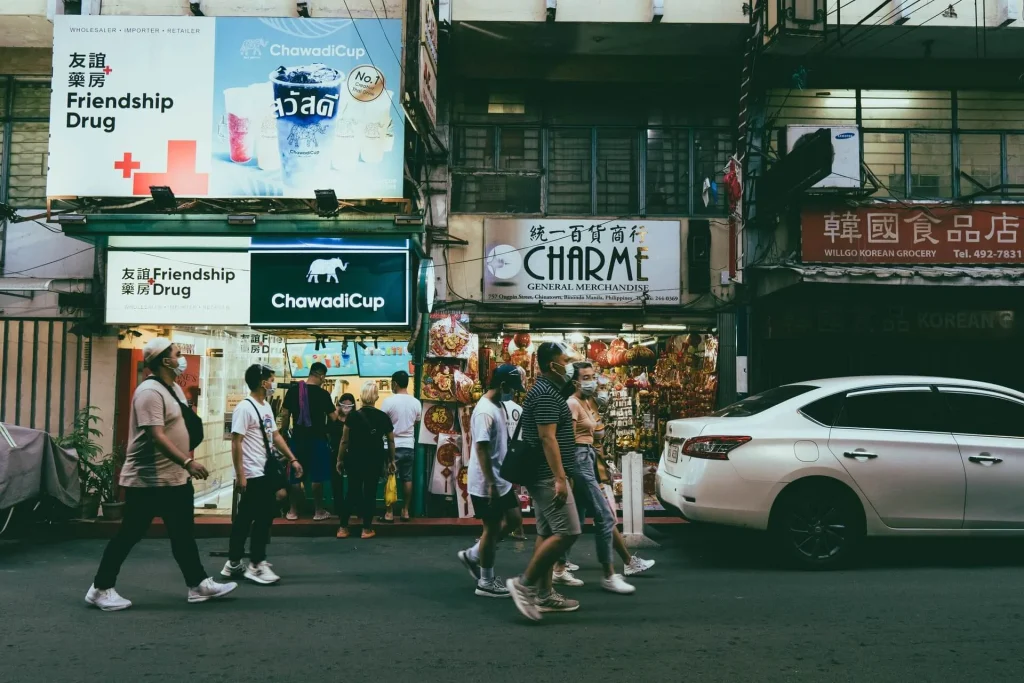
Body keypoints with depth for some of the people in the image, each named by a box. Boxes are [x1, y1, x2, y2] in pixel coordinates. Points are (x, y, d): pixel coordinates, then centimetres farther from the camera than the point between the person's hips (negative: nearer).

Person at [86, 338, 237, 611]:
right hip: (148, 480, -10)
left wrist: (186, 467, 20)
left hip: (175, 479, 10)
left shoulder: (174, 388, 12)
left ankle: (198, 584, 19)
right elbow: (156, 436, -29)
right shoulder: (150, 392, -19)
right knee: (129, 535, 2)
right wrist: (188, 462, -36)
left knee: (183, 534, 13)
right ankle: (100, 589, 15)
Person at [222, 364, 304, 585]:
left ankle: (234, 563, 21)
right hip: (252, 475, -9)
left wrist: (292, 459, 14)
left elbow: (276, 436, 19)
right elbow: (236, 443, -18)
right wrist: (240, 475, -21)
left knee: (244, 519, 13)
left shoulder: (266, 407, 13)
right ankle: (256, 565, 4)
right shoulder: (244, 408, -15)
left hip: (265, 472, 9)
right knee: (262, 517, -5)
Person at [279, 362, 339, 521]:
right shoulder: (323, 393, -8)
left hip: (298, 438, 3)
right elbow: (333, 418, -3)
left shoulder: (293, 390, 0)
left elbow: (285, 415, 3)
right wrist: (337, 409, 18)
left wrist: (285, 432, 14)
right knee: (317, 476, 4)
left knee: (296, 475, 10)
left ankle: (293, 511, 16)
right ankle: (318, 511, 10)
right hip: (317, 439, -3)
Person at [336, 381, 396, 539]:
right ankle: (367, 529, 11)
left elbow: (345, 441, -6)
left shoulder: (353, 416, -9)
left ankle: (343, 527, 13)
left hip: (355, 459, 0)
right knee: (370, 492, 7)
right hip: (375, 460, 0)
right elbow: (391, 441, 2)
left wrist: (340, 459, 6)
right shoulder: (383, 417, -4)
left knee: (353, 491, 11)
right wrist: (391, 460, 13)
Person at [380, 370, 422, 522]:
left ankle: (389, 512, 5)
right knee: (407, 479, 10)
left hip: (393, 446, -4)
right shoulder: (416, 403, 0)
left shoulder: (389, 401, -13)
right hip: (409, 446, 4)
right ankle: (405, 511, 15)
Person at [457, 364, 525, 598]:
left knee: (514, 520, 16)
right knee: (492, 528, 1)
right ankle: (486, 583, 15)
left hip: (502, 480, 10)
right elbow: (481, 449, -24)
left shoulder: (499, 406, 11)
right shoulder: (485, 411, -21)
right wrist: (491, 484, -24)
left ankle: (473, 555, 26)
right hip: (486, 484, -10)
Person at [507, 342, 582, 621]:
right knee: (567, 532, -11)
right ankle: (524, 584, -5)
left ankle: (544, 595, 16)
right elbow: (547, 438, -23)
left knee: (547, 533, 11)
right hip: (548, 476, -11)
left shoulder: (548, 390, 17)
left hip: (544, 475, 11)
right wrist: (560, 478, -27)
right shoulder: (545, 394, -16)